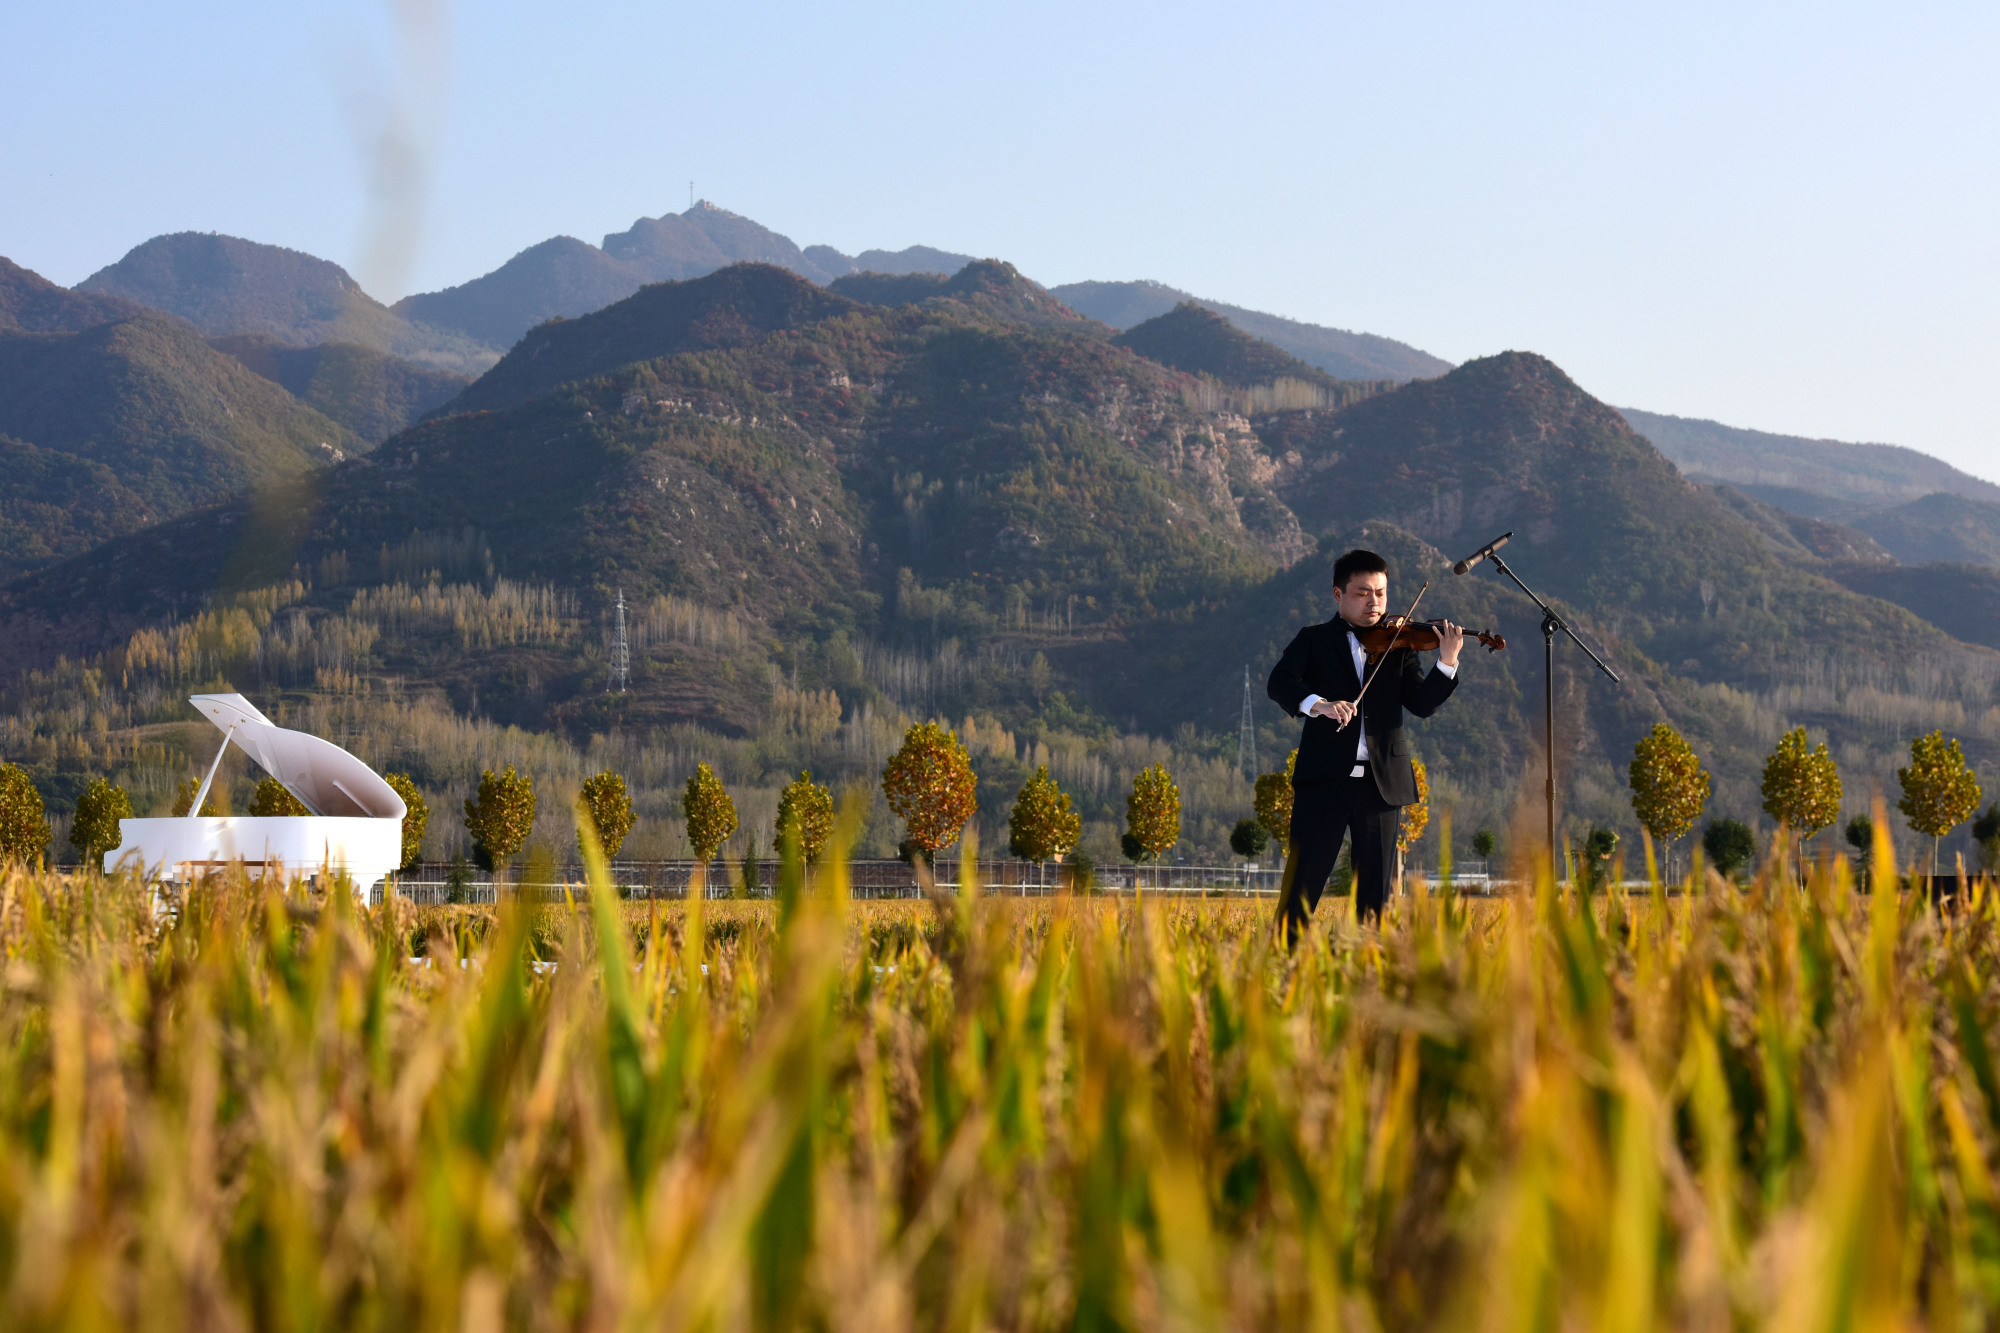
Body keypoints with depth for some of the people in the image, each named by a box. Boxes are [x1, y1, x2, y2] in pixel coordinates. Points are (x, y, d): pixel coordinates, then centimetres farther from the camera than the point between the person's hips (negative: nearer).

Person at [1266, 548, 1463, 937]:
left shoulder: (1398, 646, 12)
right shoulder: (1314, 641, 7)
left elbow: (1422, 703, 1)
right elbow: (1279, 683, -10)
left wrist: (1447, 663, -17)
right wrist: (1318, 704, -29)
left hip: (1382, 782, 2)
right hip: (1325, 780, -2)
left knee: (1375, 892, 5)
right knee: (1300, 888, -4)